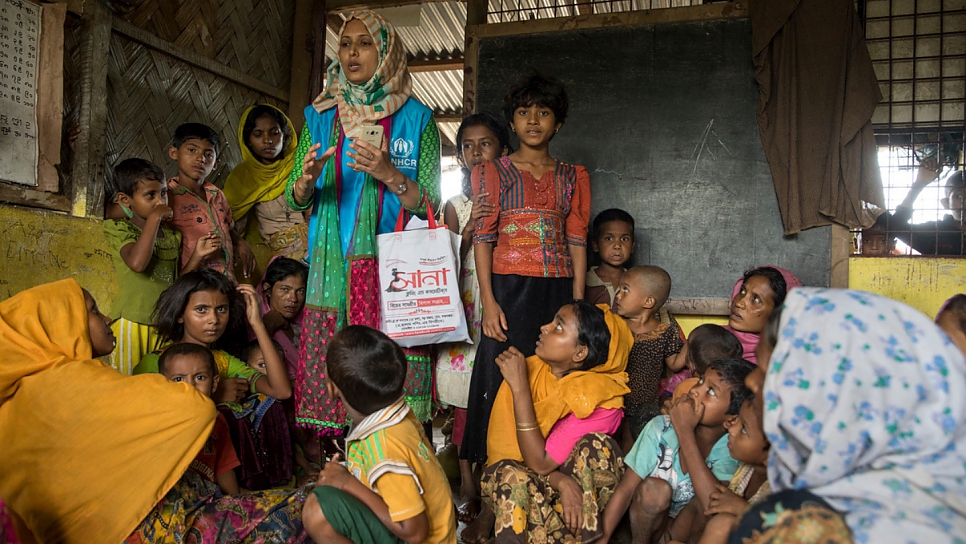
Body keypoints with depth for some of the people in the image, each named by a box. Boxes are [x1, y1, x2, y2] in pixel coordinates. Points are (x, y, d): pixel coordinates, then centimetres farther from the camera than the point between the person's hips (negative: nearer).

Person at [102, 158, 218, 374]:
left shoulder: (173, 235, 12)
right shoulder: (119, 228, -4)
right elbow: (137, 262, -26)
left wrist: (197, 256, 4)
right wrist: (154, 217, -19)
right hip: (133, 324, -5)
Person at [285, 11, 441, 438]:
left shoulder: (416, 119, 6)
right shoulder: (320, 116, 14)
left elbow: (430, 203, 1)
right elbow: (295, 201, 12)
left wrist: (389, 174, -15)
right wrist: (306, 181, -10)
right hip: (333, 269, 3)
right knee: (330, 368, -1)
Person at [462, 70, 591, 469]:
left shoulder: (573, 177, 13)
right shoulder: (492, 172, 7)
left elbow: (577, 242, 9)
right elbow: (483, 238, 0)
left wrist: (577, 303, 0)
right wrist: (488, 300, -10)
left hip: (558, 290, 2)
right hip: (509, 288, -2)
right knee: (502, 379, -3)